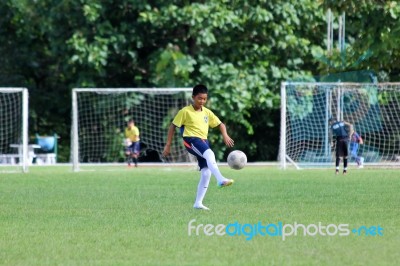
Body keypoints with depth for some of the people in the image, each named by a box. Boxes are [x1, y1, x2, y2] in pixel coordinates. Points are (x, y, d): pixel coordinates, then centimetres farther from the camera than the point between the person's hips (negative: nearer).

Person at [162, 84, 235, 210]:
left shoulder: (207, 112, 13)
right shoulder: (185, 111, -2)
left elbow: (220, 124, 18)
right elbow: (173, 126, 2)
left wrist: (225, 135, -3)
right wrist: (168, 145, -2)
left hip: (203, 141, 7)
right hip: (191, 140, -7)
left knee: (206, 172, -2)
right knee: (210, 154, -35)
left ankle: (198, 203, 7)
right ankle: (221, 180, -53)